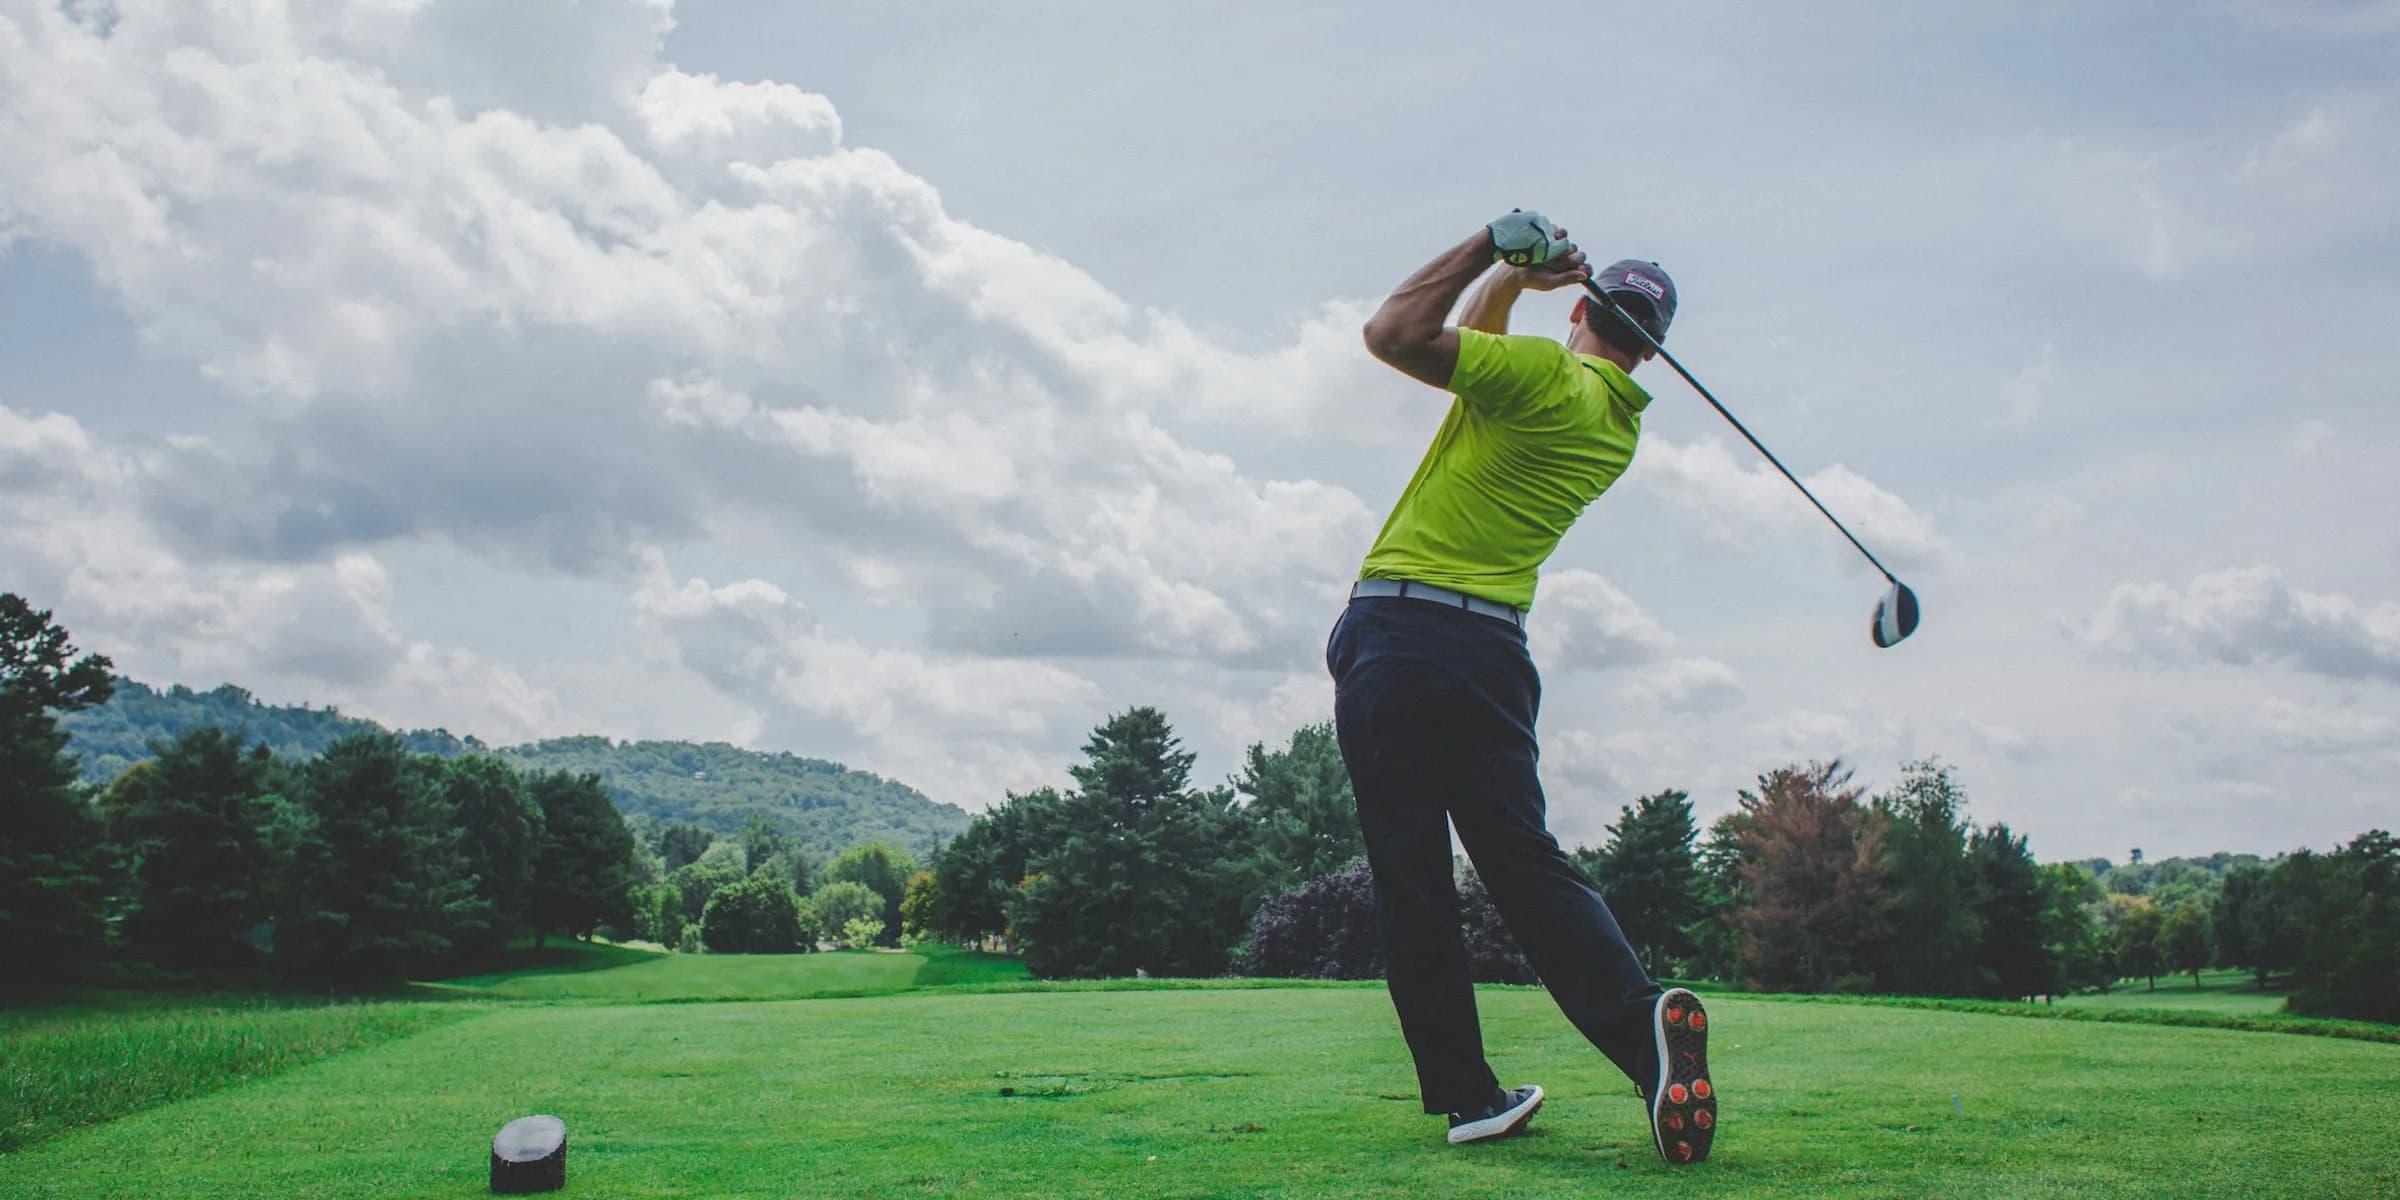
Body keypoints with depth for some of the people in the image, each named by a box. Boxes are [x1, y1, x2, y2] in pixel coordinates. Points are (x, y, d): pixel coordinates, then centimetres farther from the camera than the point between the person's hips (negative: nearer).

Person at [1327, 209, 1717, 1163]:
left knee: (1411, 880, 1)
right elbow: (1472, 349, 29)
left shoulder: (1544, 372, -5)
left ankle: (1466, 1094, 4)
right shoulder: (1620, 427, 18)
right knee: (1527, 864, 7)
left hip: (1395, 629, -6)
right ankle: (1641, 1018, -16)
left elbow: (1391, 334, -8)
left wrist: (1494, 251, -1)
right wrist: (1509, 276, 14)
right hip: (1491, 646, 6)